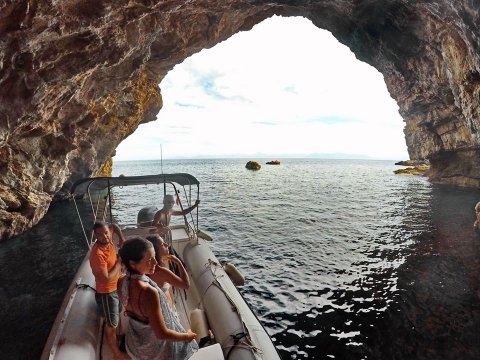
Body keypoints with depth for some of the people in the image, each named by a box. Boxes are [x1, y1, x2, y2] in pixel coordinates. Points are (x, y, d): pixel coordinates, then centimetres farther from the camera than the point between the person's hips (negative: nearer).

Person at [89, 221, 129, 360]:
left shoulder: (108, 239, -13)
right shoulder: (97, 254, -35)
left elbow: (114, 226, 10)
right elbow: (106, 279, -34)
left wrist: (122, 239, -5)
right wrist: (119, 262, -25)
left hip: (116, 287, 8)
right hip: (106, 293, -8)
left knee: (116, 317, 30)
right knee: (112, 324, 12)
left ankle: (117, 337, 54)